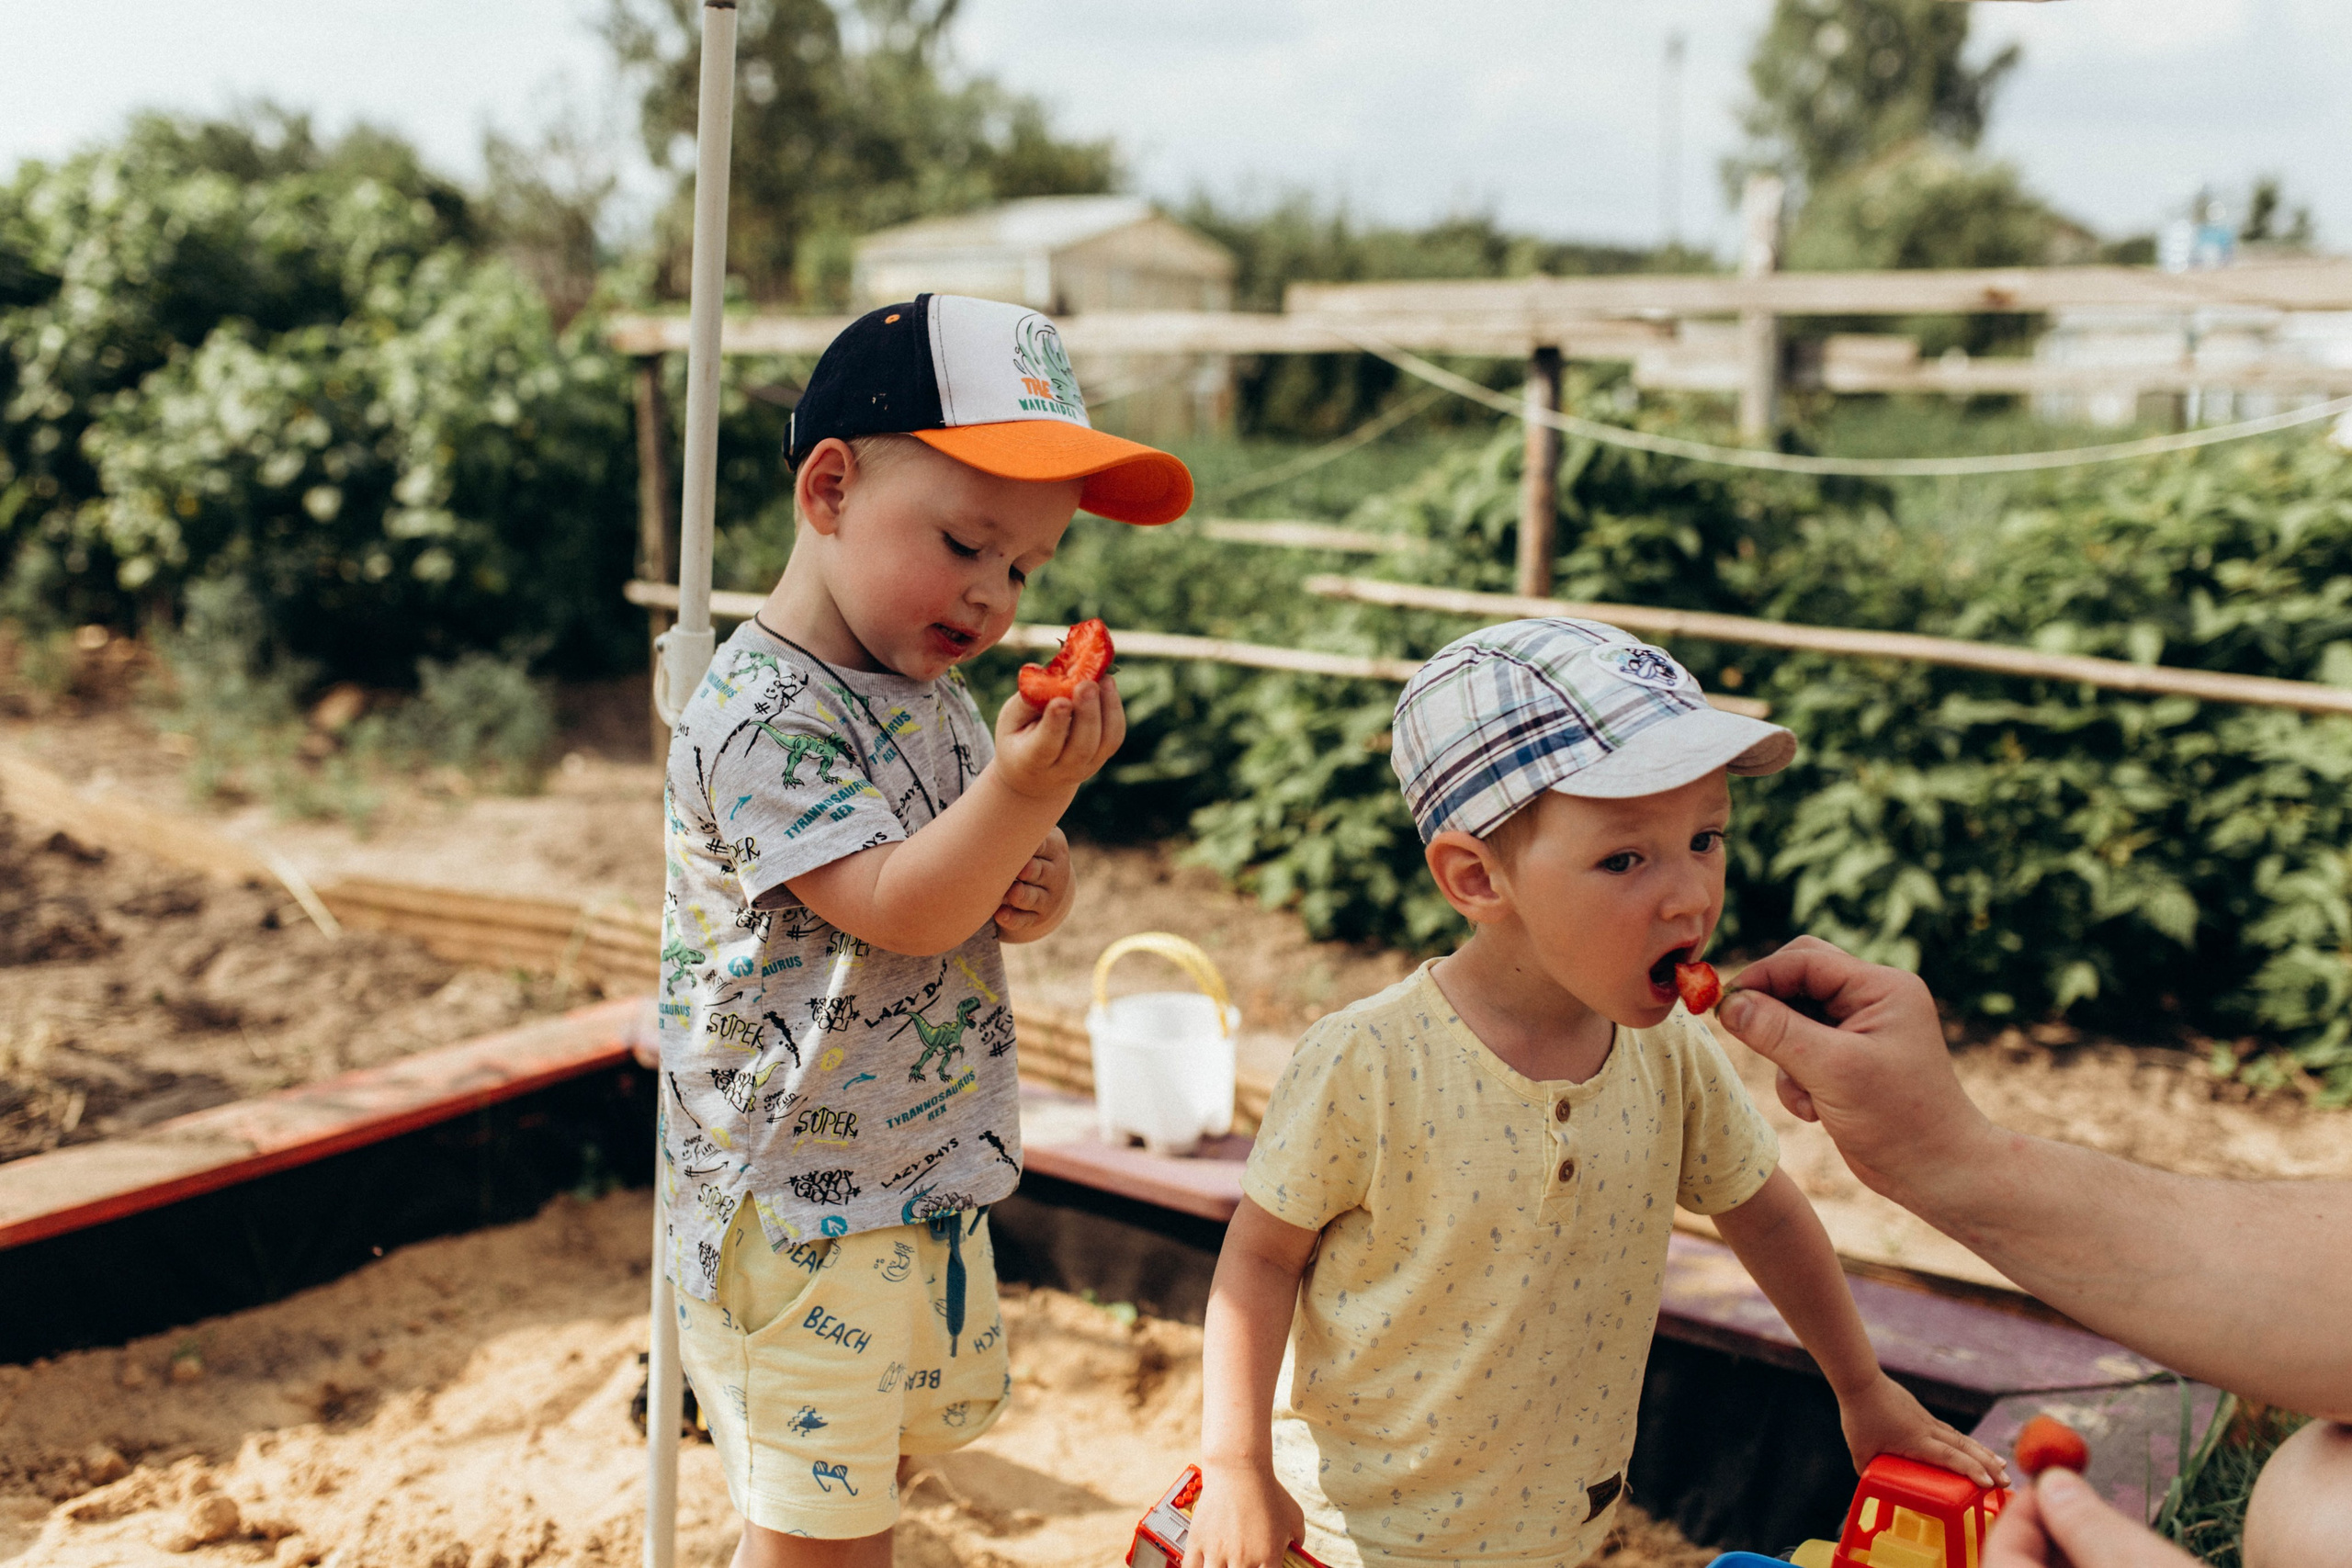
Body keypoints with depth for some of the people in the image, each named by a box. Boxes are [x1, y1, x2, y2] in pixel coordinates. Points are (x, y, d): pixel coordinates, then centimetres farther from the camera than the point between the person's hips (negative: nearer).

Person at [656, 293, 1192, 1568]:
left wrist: (1034, 891, -7)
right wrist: (1025, 788, -39)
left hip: (927, 1179, 9)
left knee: (910, 1426, 26)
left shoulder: (938, 697, 6)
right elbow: (893, 911, -27)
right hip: (794, 1208, -9)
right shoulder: (760, 715, -22)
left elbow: (962, 892, 15)